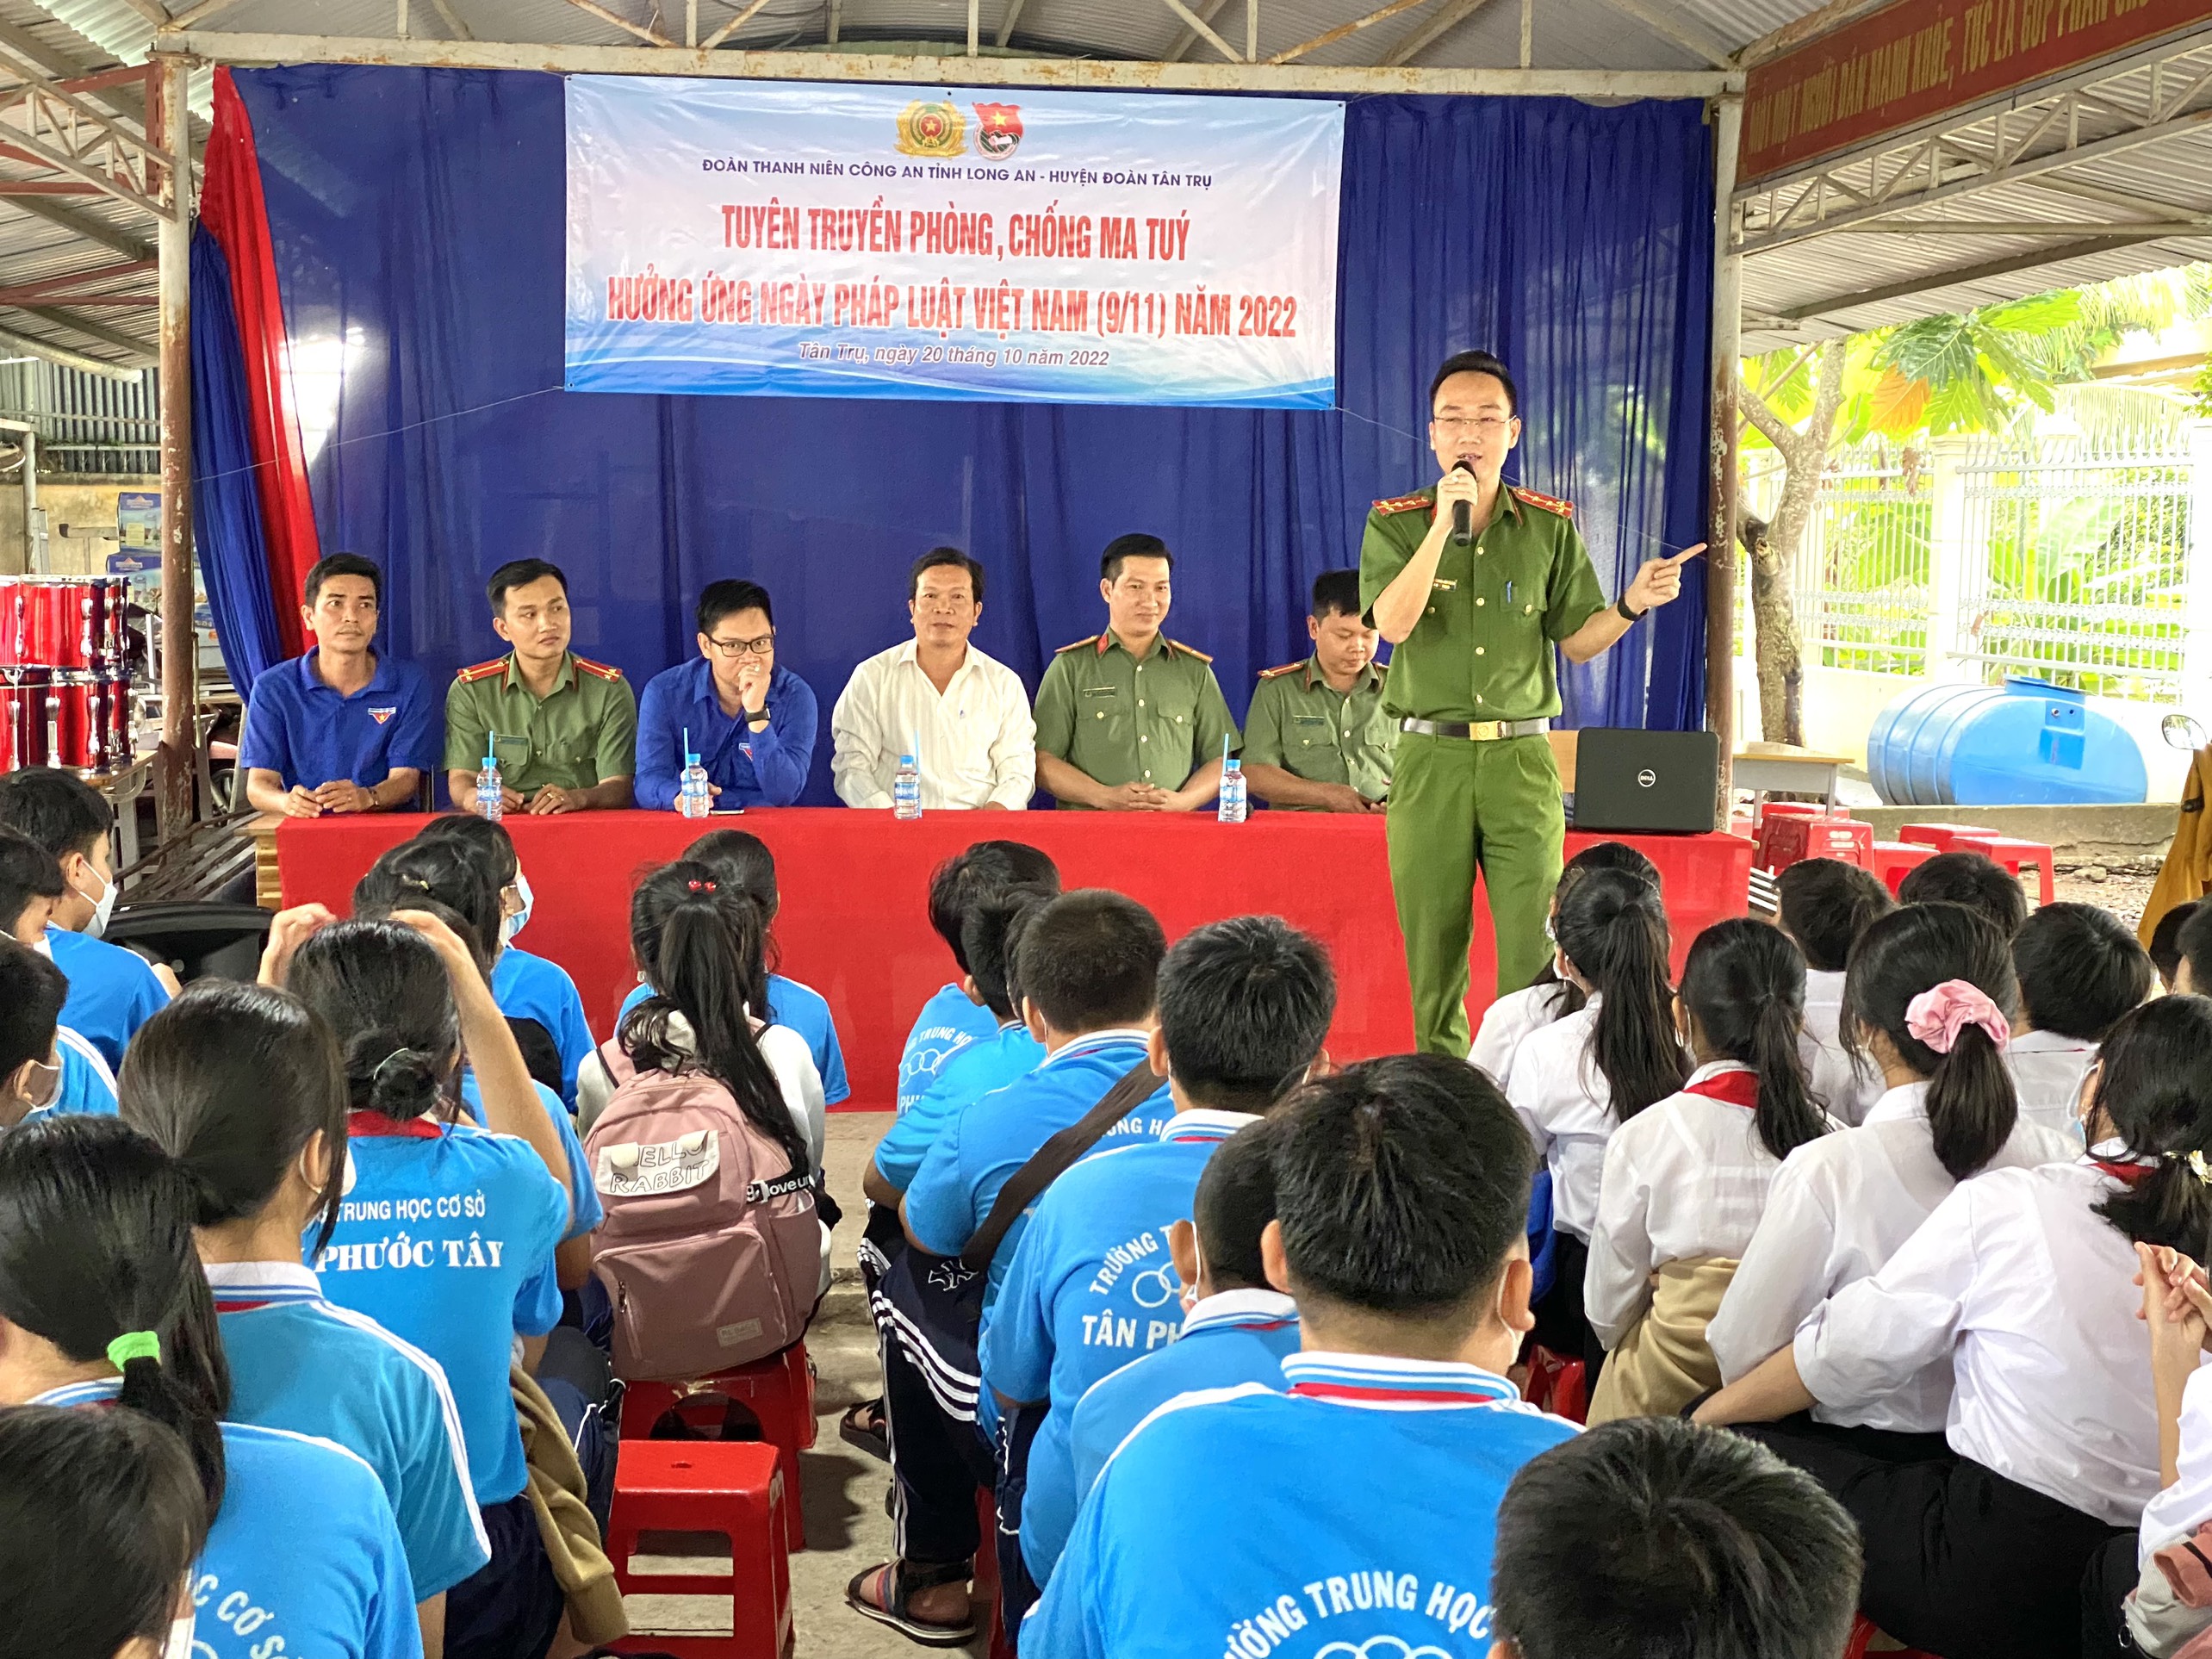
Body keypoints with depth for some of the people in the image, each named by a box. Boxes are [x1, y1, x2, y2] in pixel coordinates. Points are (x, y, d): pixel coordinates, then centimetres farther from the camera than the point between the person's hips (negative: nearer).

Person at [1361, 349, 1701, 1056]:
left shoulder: (1550, 526, 8)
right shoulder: (1395, 522, 2)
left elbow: (1578, 642, 10)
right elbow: (1394, 623, -14)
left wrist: (1631, 604, -8)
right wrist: (1445, 523, -18)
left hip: (1520, 759, 1)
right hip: (1428, 761, -1)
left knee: (1534, 952, -6)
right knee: (1433, 955, 5)